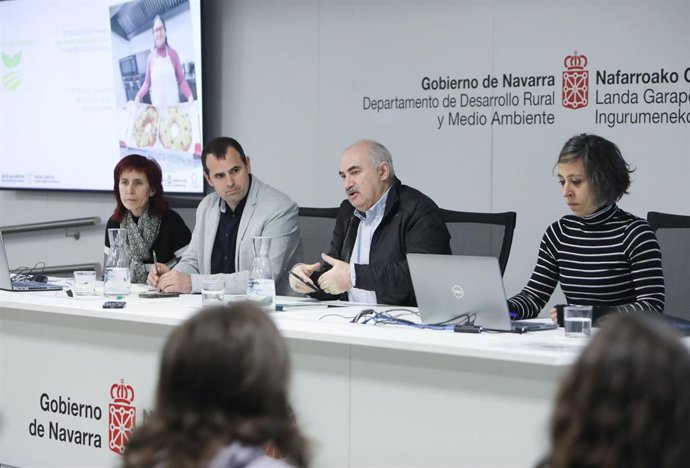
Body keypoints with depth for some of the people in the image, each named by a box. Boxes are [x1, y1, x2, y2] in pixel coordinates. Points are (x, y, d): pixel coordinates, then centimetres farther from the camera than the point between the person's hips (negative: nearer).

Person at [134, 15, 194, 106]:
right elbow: (147, 83, 13)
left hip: (173, 105, -1)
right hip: (157, 106, 1)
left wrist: (190, 97, -14)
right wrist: (138, 96, -2)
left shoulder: (172, 54, 1)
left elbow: (181, 80, 1)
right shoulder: (150, 57, 3)